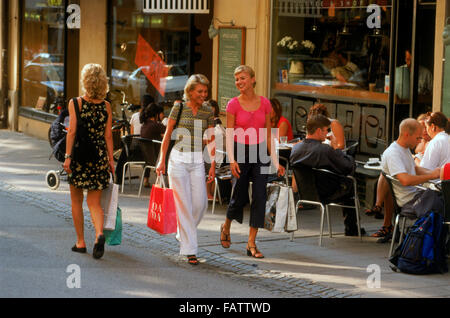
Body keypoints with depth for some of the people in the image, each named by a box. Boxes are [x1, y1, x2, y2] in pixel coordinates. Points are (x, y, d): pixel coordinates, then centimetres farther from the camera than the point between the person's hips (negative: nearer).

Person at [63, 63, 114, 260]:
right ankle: (99, 234, -20)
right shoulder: (106, 106, 3)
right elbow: (108, 136, 3)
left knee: (76, 201, 12)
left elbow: (72, 131, -10)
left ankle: (80, 242, 16)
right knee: (94, 202, 6)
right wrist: (111, 159, 9)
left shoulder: (76, 103, -6)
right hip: (99, 156, 2)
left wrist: (68, 156, -9)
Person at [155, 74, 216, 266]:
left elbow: (211, 140, 9)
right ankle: (190, 250, -3)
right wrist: (162, 161, -1)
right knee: (184, 204, -5)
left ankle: (183, 233, 25)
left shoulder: (208, 111, 6)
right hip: (178, 158, -3)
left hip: (197, 160, 3)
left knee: (200, 203, -4)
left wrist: (213, 166, 6)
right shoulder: (179, 108, -3)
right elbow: (167, 135, 2)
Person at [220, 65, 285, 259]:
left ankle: (251, 243, 1)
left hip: (260, 153, 3)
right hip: (240, 151, -2)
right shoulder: (233, 104, -5)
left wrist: (275, 161, 5)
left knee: (260, 197, -5)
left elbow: (267, 135, 8)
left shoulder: (264, 103, 3)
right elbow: (229, 135, -6)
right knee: (239, 197, 4)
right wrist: (232, 160, -18)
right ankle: (226, 227, 35)